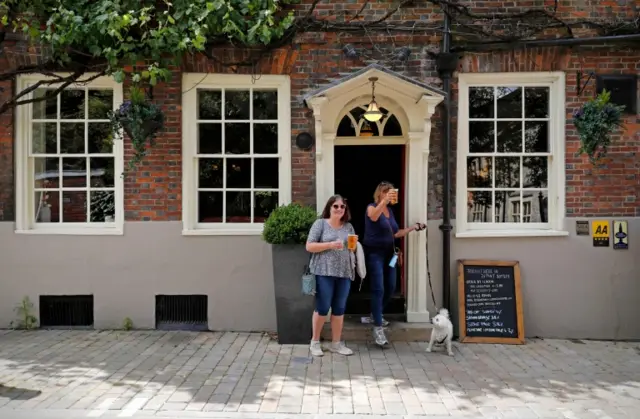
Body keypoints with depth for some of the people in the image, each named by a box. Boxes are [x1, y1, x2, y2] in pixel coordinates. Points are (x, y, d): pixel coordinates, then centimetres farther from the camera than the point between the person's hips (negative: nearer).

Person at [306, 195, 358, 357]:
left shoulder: (348, 226, 13)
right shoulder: (320, 223, -1)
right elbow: (309, 246, -6)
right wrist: (330, 245, -15)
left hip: (344, 273, 5)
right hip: (324, 272, -4)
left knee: (339, 309, 9)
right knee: (322, 308, 0)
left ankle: (336, 343, 20)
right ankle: (315, 342, 16)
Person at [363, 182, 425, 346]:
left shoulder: (390, 210, 13)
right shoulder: (372, 207, -10)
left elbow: (395, 233, 19)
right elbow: (373, 217, -36)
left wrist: (413, 227, 11)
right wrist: (385, 200, -47)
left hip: (389, 253, 8)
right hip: (374, 253, -8)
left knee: (390, 288, 12)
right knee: (378, 289, -12)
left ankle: (375, 315, 34)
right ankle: (378, 328, -8)